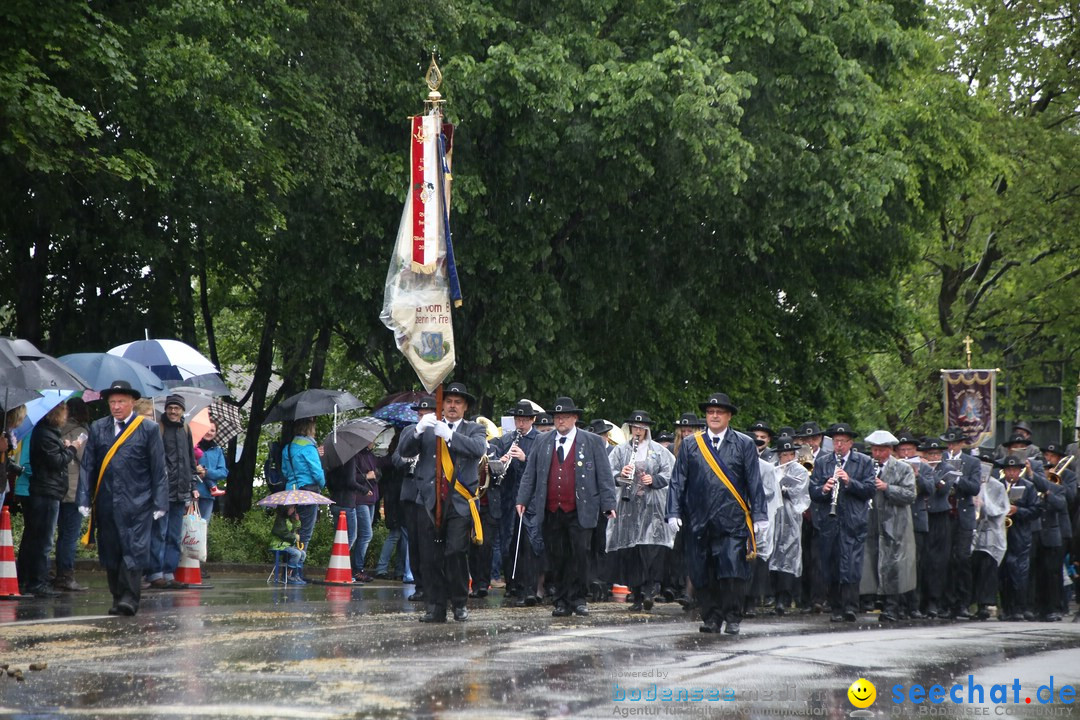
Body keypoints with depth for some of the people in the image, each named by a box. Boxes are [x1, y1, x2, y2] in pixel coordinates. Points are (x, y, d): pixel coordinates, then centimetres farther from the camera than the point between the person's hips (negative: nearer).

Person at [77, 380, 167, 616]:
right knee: (110, 552, 6)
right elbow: (87, 466, 9)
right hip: (106, 503, 3)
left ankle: (130, 598, -10)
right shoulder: (97, 428, 10)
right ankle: (118, 597, 15)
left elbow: (159, 470, 2)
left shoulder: (149, 429, 2)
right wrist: (85, 500, 1)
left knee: (134, 550, -10)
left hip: (137, 503, -3)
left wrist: (159, 504, -3)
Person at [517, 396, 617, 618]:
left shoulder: (593, 442, 6)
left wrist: (608, 504, -4)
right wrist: (522, 500, 5)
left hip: (580, 512, -2)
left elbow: (604, 475, 3)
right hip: (551, 513, 3)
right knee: (556, 558, 4)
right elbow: (530, 474, 15)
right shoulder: (543, 443, 13)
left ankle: (577, 599, 3)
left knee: (579, 555, -7)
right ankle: (562, 602, 11)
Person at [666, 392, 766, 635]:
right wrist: (674, 512, 1)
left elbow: (755, 483, 6)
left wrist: (760, 516, 0)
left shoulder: (744, 445, 8)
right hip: (699, 522, 2)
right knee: (702, 574, 1)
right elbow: (678, 481, 11)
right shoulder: (690, 446, 12)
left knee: (732, 570, -10)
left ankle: (732, 619, 1)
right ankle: (711, 618, 11)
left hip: (732, 521, -2)